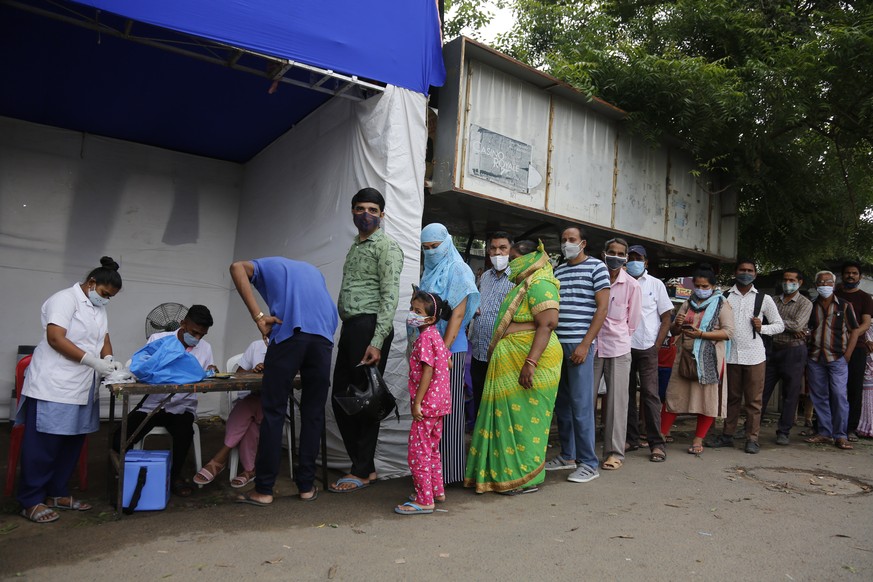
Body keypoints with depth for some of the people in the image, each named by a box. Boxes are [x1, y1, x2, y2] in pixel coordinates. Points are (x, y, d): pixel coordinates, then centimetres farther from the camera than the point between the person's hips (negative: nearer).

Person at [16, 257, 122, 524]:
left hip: (81, 388, 8)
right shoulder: (65, 299, -11)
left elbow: (104, 338, 16)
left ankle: (57, 493, 23)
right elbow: (56, 339, -19)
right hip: (53, 385, -8)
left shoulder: (99, 309, 15)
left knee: (72, 441, 11)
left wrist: (108, 358, -5)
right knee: (43, 443, -1)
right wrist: (93, 361, -22)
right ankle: (31, 501, 9)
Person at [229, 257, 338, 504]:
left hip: (288, 333, -3)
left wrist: (258, 315, -2)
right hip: (324, 335, 4)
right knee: (313, 414, 10)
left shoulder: (269, 265, 27)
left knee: (274, 413, 3)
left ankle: (264, 489, 8)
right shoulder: (311, 269, 38)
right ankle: (307, 486, 16)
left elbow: (237, 267, 3)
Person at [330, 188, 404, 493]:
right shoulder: (355, 247, 21)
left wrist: (376, 341, -21)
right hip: (349, 327, 9)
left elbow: (390, 297, -13)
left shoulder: (387, 247, -4)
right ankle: (364, 464, 22)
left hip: (369, 327, -9)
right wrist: (348, 330, 14)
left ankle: (362, 472, 11)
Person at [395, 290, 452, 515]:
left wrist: (417, 402, -21)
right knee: (432, 449, 20)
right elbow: (447, 363, 17)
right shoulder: (436, 335, 12)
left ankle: (424, 501, 2)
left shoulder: (424, 338, -16)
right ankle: (437, 490, 31)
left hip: (427, 403, -10)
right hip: (439, 402, 10)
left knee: (417, 452, -3)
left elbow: (427, 372, -22)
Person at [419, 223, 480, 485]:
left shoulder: (458, 270, -5)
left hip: (450, 348, -7)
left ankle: (449, 471, 5)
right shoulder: (429, 272, 16)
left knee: (448, 410, -3)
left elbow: (458, 314, -13)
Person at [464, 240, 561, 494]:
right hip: (512, 362, 10)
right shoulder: (525, 283, 18)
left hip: (530, 361, -10)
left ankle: (527, 479, 10)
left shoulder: (540, 284, -13)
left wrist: (531, 362, -29)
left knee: (525, 418, -2)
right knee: (510, 416, 13)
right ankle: (507, 470, 23)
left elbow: (547, 324, -23)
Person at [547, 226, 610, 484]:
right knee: (561, 403, 10)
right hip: (556, 344, 6)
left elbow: (602, 308, -6)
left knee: (580, 404, -5)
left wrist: (585, 344, -13)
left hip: (580, 344, -6)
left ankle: (588, 463, 4)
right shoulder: (558, 271, 17)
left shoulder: (596, 267, 0)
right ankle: (567, 455, 22)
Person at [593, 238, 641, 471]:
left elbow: (633, 320, 10)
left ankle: (615, 452, 12)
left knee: (616, 402, 2)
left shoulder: (632, 285, 0)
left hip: (618, 349, 0)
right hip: (592, 346, 1)